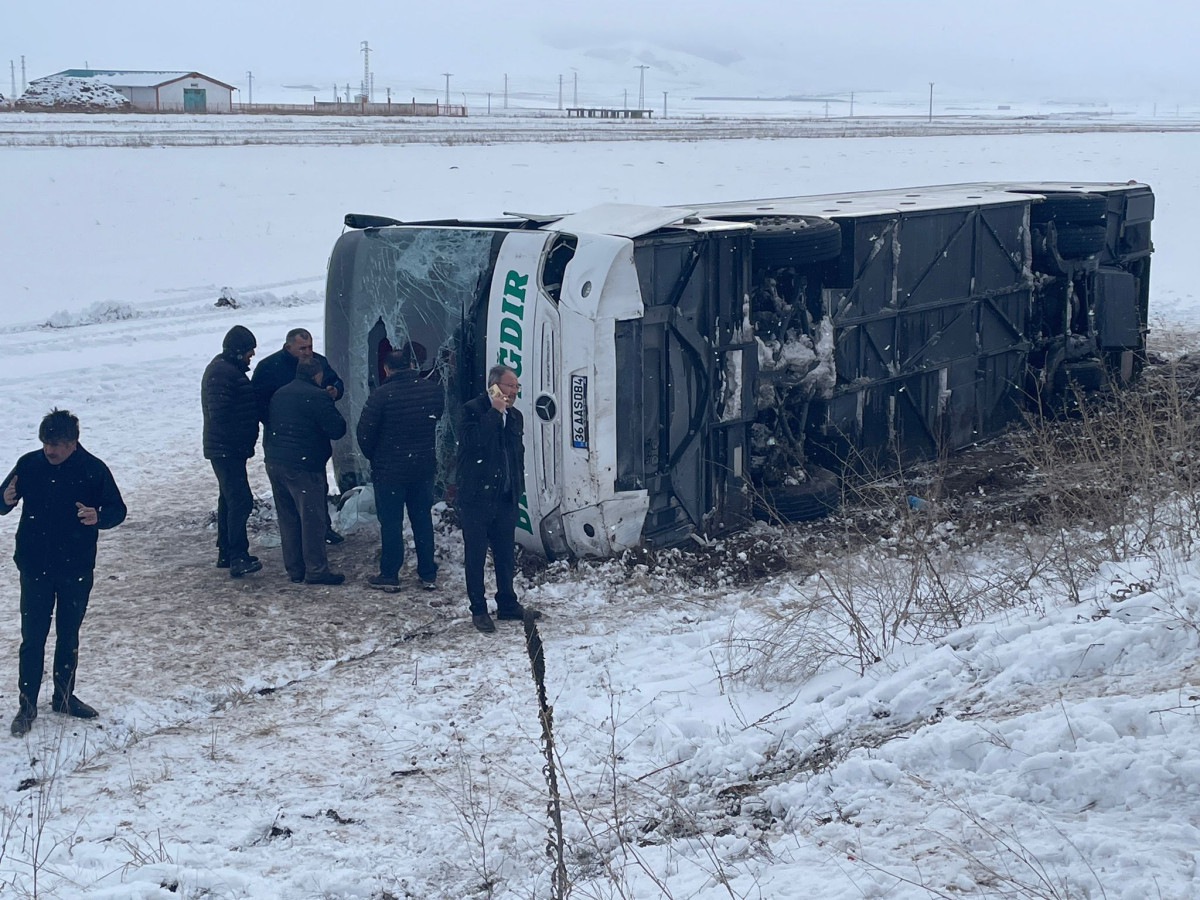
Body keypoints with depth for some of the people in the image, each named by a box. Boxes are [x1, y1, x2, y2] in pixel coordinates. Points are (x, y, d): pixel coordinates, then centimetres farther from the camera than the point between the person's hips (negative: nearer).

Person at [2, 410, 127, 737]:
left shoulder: (93, 470, -10)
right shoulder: (29, 464, -7)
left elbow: (118, 510, -3)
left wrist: (98, 517, -26)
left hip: (76, 570, 1)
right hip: (35, 568, 0)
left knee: (69, 637, 15)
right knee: (32, 638, 2)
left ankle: (64, 697, 31)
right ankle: (27, 705, 13)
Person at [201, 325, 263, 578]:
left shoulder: (229, 369, 16)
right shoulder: (223, 373, -19)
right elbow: (220, 415, -25)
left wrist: (246, 440, 11)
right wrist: (243, 441, -19)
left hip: (225, 449, 11)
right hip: (227, 449, -11)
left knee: (229, 499, 16)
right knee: (241, 500, -13)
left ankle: (226, 554, 24)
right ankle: (238, 558, -15)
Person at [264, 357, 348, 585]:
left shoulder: (279, 394, 13)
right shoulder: (317, 397, -12)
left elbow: (270, 423, 19)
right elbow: (337, 429, -14)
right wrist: (334, 412, 5)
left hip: (274, 463, 8)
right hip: (303, 467, -8)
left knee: (287, 518, 13)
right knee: (312, 519, -2)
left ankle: (294, 569, 18)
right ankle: (316, 570, -1)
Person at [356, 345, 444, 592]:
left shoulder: (381, 395, -17)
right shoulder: (434, 390, -3)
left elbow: (364, 433, -12)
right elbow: (439, 419, 11)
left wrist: (374, 456, 6)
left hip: (389, 470, -4)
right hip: (424, 467, 4)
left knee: (390, 521, 6)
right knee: (423, 519, 13)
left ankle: (389, 575, 12)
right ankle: (428, 574, 18)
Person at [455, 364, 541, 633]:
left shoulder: (515, 416, 11)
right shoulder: (472, 410, -9)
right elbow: (475, 441, -27)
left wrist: (517, 489, 14)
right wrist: (495, 412, -22)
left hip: (505, 497, 6)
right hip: (476, 497, -6)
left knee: (505, 554, 13)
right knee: (475, 555, 2)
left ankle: (507, 604, 24)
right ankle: (478, 610, 10)